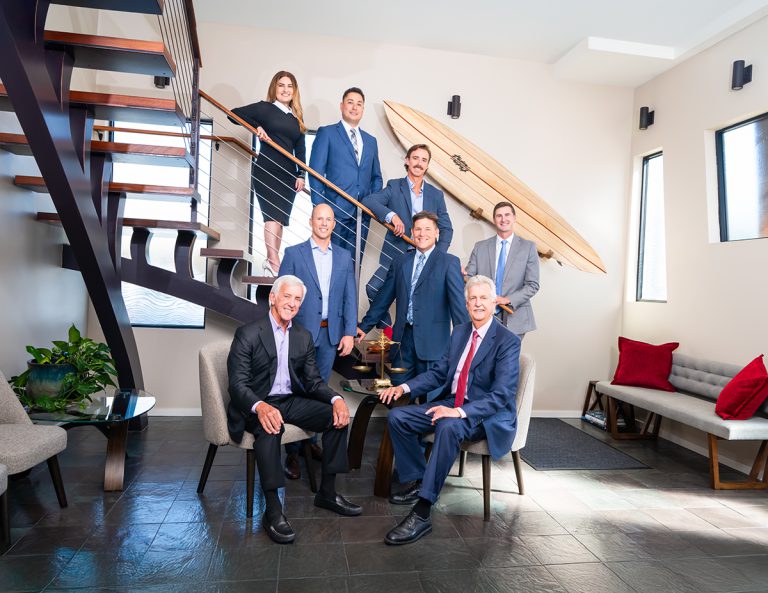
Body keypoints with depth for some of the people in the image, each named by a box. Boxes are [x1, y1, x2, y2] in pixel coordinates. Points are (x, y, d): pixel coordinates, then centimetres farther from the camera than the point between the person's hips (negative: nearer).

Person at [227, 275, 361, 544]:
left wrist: (336, 399, -15)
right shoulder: (248, 334, -10)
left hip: (290, 401, 6)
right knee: (270, 426, -38)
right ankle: (272, 509, -28)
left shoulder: (304, 337, 8)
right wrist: (260, 407, -38)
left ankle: (327, 492, 0)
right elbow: (237, 384, -16)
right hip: (256, 406, -6)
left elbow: (313, 380, 7)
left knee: (338, 415, -13)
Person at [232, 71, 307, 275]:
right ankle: (274, 262, -19)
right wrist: (256, 126, -11)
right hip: (266, 170, -5)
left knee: (281, 219, 5)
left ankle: (271, 261, 13)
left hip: (288, 174, 5)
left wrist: (301, 174, 5)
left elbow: (300, 149, 15)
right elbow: (234, 113, 2)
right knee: (273, 215, -16)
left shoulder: (297, 117, 18)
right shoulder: (264, 108, 4)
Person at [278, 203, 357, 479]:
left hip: (331, 333, 3)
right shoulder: (293, 254, 1)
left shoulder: (344, 257, 10)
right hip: (301, 332, -3)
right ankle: (292, 453, 10)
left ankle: (311, 441, 26)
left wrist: (349, 332, -1)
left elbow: (350, 298, 7)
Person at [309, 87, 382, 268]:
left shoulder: (371, 141, 21)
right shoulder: (326, 133, 5)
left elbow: (376, 177, 23)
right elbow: (316, 171, -1)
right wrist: (320, 208, -9)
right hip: (335, 210, -4)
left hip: (362, 213, 4)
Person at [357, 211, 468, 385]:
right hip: (403, 336, 4)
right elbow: (383, 297, 15)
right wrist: (364, 326, 15)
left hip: (432, 339, -4)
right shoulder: (400, 261, 11)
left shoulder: (449, 262, -2)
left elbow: (458, 301, -8)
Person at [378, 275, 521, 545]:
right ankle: (416, 482, 8)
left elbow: (501, 395, -22)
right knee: (397, 417, -8)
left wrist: (460, 412, -35)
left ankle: (421, 514, -32)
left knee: (448, 427, -38)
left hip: (488, 414, -7)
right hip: (452, 403, 7)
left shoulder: (508, 341, -13)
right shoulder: (459, 332, 9)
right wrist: (404, 387, -4)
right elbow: (439, 372, 12)